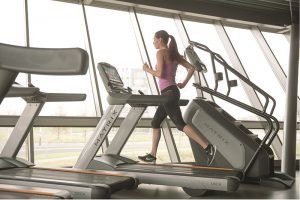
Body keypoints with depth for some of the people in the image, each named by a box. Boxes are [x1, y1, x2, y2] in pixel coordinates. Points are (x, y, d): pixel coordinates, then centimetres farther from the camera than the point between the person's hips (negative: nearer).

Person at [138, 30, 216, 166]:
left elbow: (160, 74, -18)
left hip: (168, 93, -9)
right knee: (155, 123, 16)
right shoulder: (173, 54, 16)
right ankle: (152, 155, 20)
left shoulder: (160, 52, -7)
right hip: (171, 92, 9)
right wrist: (184, 83, 15)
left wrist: (147, 70, -1)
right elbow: (191, 68, 14)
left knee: (180, 124, -12)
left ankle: (208, 147, -18)